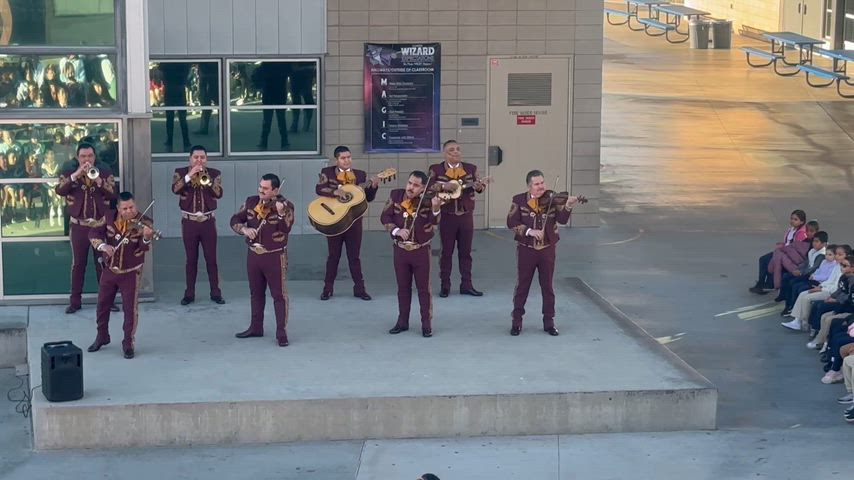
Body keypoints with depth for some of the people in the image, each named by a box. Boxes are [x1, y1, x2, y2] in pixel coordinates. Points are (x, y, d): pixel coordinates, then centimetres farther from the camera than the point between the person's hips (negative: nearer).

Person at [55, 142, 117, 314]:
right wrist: (76, 175, -25)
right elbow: (59, 190, -15)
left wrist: (98, 179, -22)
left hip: (101, 224, 0)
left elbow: (113, 194, -8)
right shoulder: (69, 170, 0)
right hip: (79, 225, 0)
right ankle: (75, 300, 10)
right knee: (78, 263, 4)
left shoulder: (104, 170, 1)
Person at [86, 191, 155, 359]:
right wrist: (102, 245, -30)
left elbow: (144, 247, -28)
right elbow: (94, 233, -11)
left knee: (130, 308, -3)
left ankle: (128, 343, 11)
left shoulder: (144, 223, -16)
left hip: (130, 272, -4)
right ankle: (102, 337, 36)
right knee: (102, 304, 16)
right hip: (109, 270, 4)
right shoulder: (110, 217, -6)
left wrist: (147, 238, -52)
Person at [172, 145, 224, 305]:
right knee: (191, 259, 4)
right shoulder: (181, 172, 2)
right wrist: (189, 175, -23)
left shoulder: (214, 173, 3)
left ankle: (215, 292, 9)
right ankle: (189, 293, 11)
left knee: (211, 259, 2)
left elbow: (219, 193, -11)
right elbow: (175, 189, -16)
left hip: (208, 221, 0)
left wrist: (206, 179, -23)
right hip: (189, 221, 0)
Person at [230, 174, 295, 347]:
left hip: (275, 256, -5)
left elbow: (286, 229, -23)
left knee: (279, 294, -2)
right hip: (254, 254, 5)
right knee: (256, 293, 17)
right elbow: (235, 220, 3)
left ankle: (281, 332, 1)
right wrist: (244, 229, -17)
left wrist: (281, 214, -40)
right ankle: (256, 327, 30)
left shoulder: (285, 205, -12)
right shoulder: (251, 202, 3)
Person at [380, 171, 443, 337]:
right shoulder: (396, 195, -3)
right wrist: (397, 230, -19)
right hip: (400, 250, 3)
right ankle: (402, 322, 23)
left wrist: (436, 208, -47)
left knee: (423, 288, 3)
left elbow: (434, 221, -27)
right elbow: (385, 217, -3)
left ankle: (427, 324, 10)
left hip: (421, 250, -3)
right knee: (403, 287, 13)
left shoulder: (427, 201, -12)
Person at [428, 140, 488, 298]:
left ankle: (466, 285, 13)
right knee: (446, 251, 5)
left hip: (466, 215, 2)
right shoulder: (436, 170, -1)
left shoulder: (470, 169, 5)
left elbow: (480, 186, 1)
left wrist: (479, 186, -21)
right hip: (447, 217, -2)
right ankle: (445, 286, 11)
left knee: (465, 251, 7)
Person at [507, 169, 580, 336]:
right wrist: (529, 231, -23)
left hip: (547, 249, 1)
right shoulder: (519, 200, -4)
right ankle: (517, 321, 16)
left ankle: (549, 322, 16)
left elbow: (562, 219, -13)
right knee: (522, 285, 6)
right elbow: (511, 223, -10)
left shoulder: (552, 199, -2)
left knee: (547, 286, 8)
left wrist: (568, 206, -32)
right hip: (526, 249, -1)